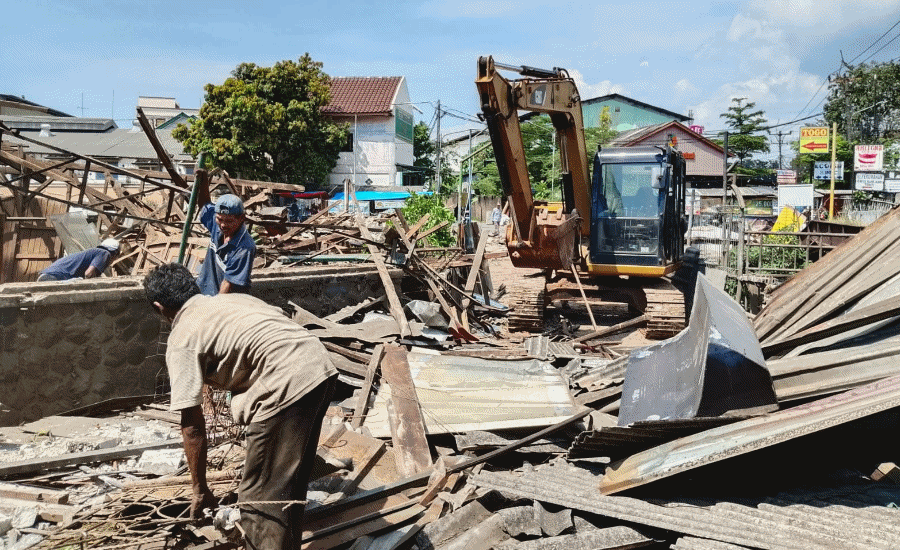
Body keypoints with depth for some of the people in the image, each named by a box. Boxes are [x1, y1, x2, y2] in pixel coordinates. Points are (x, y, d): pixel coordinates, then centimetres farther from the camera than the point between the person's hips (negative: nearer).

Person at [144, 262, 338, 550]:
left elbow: (193, 427, 3)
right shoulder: (233, 298, 24)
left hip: (287, 386, -9)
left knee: (260, 501, 2)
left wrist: (200, 490, 13)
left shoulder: (181, 341, 4)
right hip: (322, 366, 9)